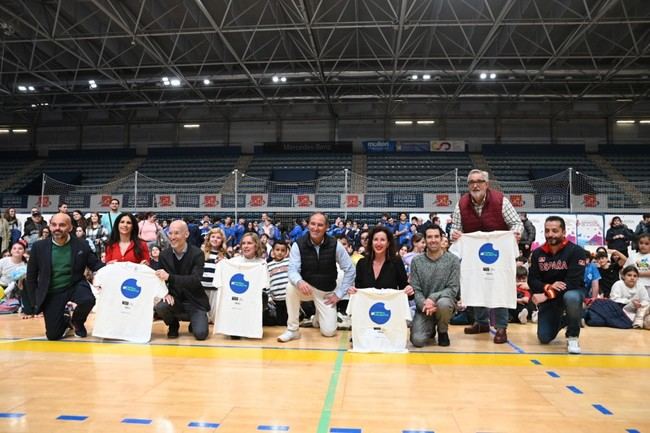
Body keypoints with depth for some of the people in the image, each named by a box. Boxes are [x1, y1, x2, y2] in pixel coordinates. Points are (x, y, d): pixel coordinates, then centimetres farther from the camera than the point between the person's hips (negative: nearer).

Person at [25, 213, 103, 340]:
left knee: (88, 300, -33)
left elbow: (95, 264, 1)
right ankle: (65, 322, 35)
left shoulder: (82, 245, -8)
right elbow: (31, 277, 2)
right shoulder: (39, 247, -6)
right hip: (52, 292, 1)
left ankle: (76, 322, 3)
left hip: (75, 286, 0)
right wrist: (34, 303, 0)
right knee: (53, 335, -5)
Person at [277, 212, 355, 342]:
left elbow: (350, 270, -8)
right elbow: (293, 270, -22)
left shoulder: (335, 245, -14)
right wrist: (299, 282, -46)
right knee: (291, 287, -35)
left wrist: (339, 294, -10)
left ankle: (319, 316, 29)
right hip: (306, 287, 0)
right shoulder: (298, 245, -15)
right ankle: (292, 330, -17)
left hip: (327, 292, 0)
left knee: (329, 331, -9)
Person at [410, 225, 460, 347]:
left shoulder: (453, 260, -5)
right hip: (423, 307, 1)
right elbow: (415, 290, -3)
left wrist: (433, 298, -25)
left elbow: (453, 289, -9)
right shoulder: (416, 261, -1)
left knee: (443, 303, -38)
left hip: (444, 302, -1)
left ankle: (443, 331, -2)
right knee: (417, 340, -20)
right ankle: (430, 328, 20)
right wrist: (424, 304, -23)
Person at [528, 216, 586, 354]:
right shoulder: (538, 253, -3)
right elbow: (532, 281, -6)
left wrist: (547, 295, -30)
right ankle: (561, 320, 34)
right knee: (544, 338, -2)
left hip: (572, 292, -4)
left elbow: (573, 282, -24)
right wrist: (547, 288, -27)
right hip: (548, 297, 4)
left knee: (571, 298, -41)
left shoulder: (576, 251, -16)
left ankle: (573, 337, -15)